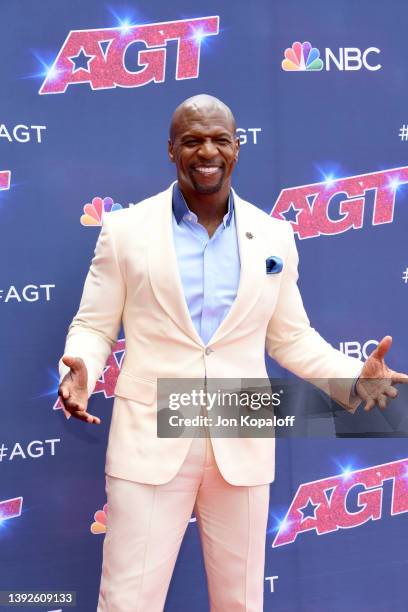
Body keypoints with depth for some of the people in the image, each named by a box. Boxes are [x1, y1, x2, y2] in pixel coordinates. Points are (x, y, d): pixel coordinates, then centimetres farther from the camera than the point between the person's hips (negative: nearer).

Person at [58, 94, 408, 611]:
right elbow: (93, 327, 3)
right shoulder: (124, 229, 0)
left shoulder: (274, 237, 6)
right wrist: (79, 372, -19)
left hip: (241, 447, 2)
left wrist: (353, 378, -6)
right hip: (151, 440, -2)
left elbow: (292, 337, 11)